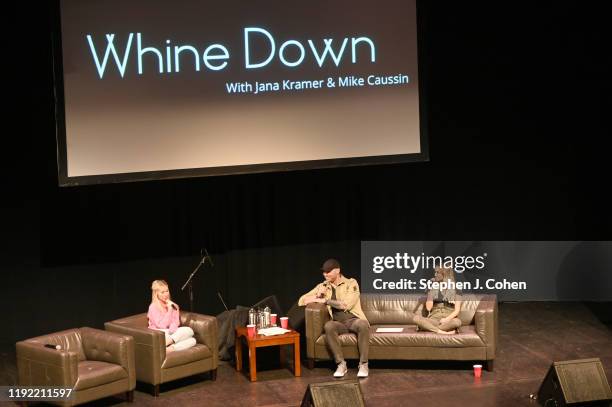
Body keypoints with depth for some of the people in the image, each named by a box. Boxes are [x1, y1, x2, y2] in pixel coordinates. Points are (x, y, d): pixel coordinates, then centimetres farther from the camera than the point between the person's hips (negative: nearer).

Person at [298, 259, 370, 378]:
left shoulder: (351, 283, 4)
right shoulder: (323, 286, 15)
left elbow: (346, 304, -12)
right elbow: (301, 301, 13)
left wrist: (325, 300, -8)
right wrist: (318, 296, -4)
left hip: (353, 320, -2)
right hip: (338, 323, 2)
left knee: (363, 324, -37)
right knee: (328, 326, -33)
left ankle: (363, 364, -28)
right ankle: (341, 364, -28)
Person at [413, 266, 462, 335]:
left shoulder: (455, 290, 7)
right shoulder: (432, 289, 14)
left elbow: (457, 310, 1)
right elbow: (428, 308, 3)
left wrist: (447, 319, -16)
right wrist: (430, 292, 1)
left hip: (448, 321, -2)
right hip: (434, 319, 2)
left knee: (457, 321, -39)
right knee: (416, 318, -29)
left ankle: (430, 328, -30)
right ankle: (441, 331, -36)